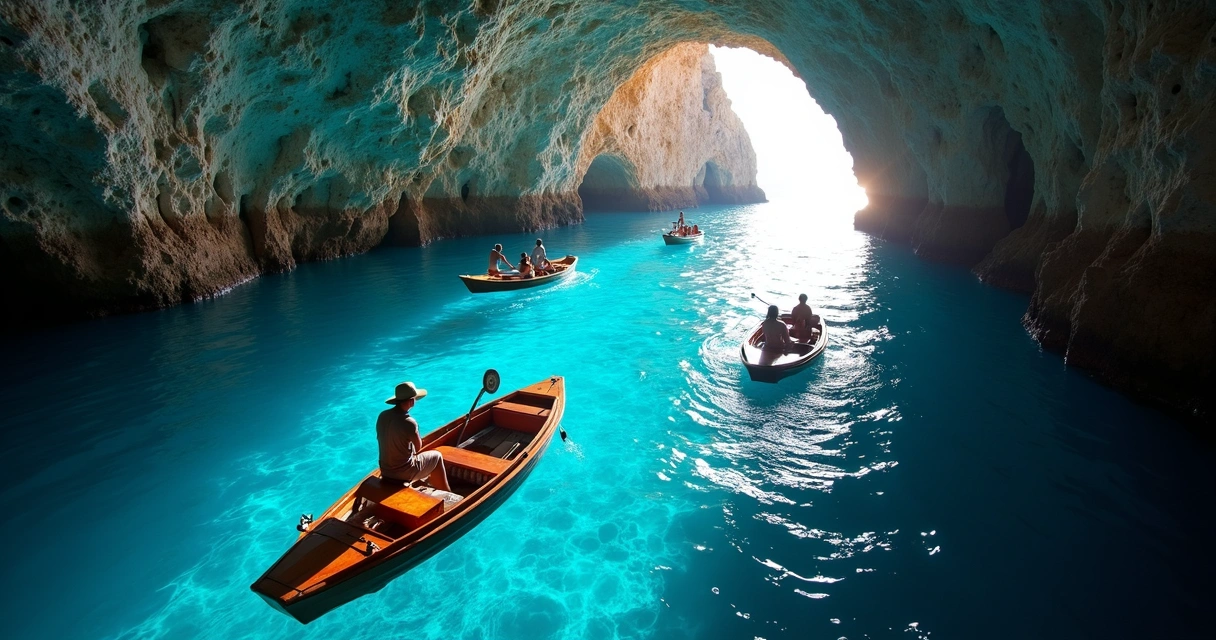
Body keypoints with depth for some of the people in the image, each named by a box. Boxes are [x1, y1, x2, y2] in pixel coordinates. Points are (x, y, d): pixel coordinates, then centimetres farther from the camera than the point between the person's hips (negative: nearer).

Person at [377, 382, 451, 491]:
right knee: (437, 456, 15)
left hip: (385, 470, 7)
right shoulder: (408, 422, -27)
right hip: (404, 472, -7)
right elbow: (418, 447, -11)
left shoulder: (382, 415, -7)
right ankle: (445, 492, 30)